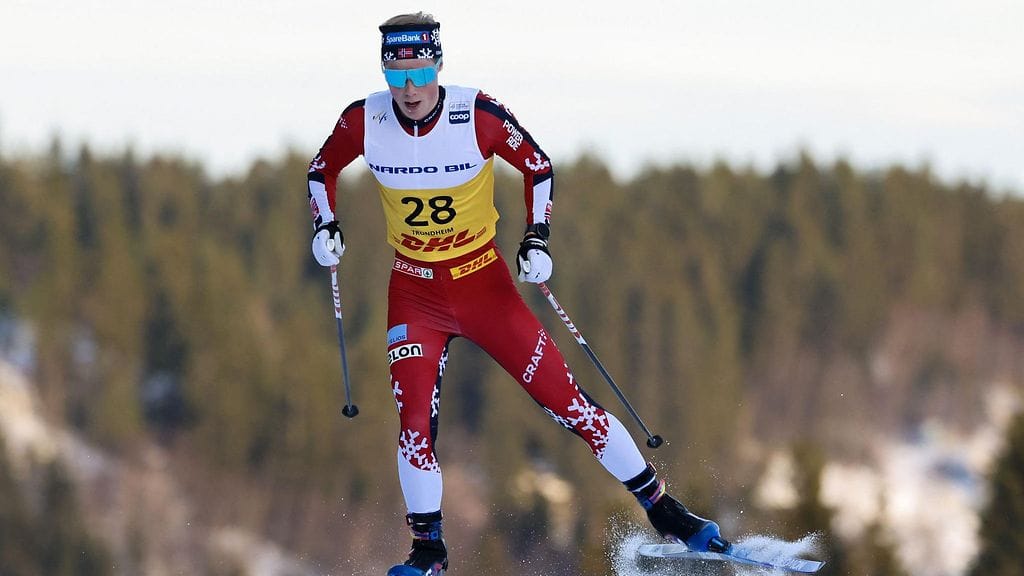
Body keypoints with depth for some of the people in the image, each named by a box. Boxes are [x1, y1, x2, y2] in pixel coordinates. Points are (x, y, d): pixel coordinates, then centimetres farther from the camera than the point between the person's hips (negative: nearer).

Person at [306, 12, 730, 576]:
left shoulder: (478, 115, -18)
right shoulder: (364, 121, -12)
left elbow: (537, 166, -1)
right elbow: (322, 169, 9)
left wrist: (537, 240, -10)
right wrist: (325, 226, -7)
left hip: (484, 282, -1)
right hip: (414, 292, 1)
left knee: (564, 399, -3)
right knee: (414, 417, -12)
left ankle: (664, 511, 5)